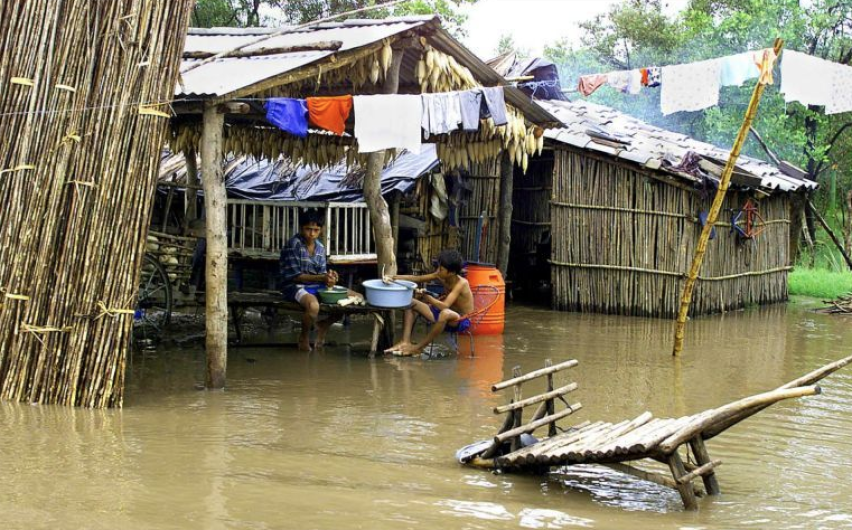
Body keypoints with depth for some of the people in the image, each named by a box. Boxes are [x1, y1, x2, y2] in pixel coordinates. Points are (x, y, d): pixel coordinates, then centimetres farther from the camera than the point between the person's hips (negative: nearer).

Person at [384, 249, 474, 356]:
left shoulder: (461, 283, -25)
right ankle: (405, 342, -17)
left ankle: (418, 347, -27)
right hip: (448, 316, 8)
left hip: (461, 320, -8)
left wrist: (426, 296, -40)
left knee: (445, 313, -43)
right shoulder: (441, 276, -5)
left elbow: (445, 306, -36)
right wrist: (394, 278, -11)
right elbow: (417, 279, -1)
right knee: (411, 303, 0)